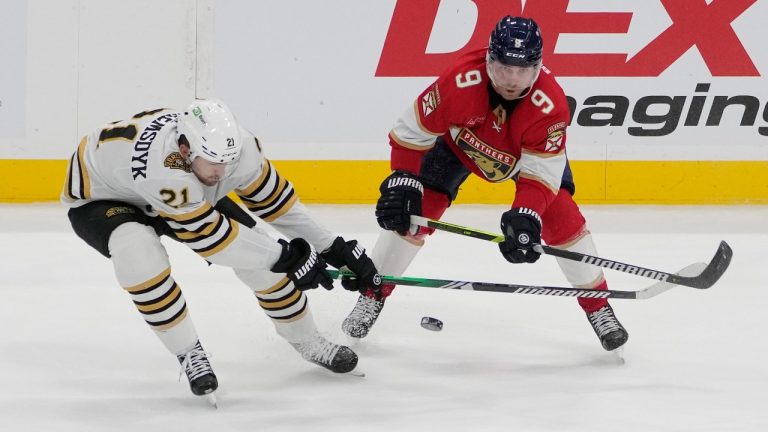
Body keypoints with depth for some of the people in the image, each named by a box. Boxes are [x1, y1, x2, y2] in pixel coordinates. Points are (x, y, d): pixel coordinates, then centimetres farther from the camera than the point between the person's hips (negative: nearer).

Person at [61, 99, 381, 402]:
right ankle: (189, 354, -20)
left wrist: (333, 248, -5)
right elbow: (208, 234, -40)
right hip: (97, 197, -6)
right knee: (139, 251, -38)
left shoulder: (233, 144, -26)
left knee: (256, 249, -6)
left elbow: (274, 198, -8)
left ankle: (307, 342, 18)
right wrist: (285, 257, -33)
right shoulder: (162, 166, -46)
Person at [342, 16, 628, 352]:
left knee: (561, 216, -12)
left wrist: (526, 217, -51)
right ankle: (372, 296, 9)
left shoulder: (550, 105, -39)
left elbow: (541, 174, -35)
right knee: (412, 212, -9)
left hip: (531, 148, 0)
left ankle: (598, 307, 5)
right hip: (460, 140, 0)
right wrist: (401, 183, -33)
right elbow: (412, 132, -26)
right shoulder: (459, 82, -40)